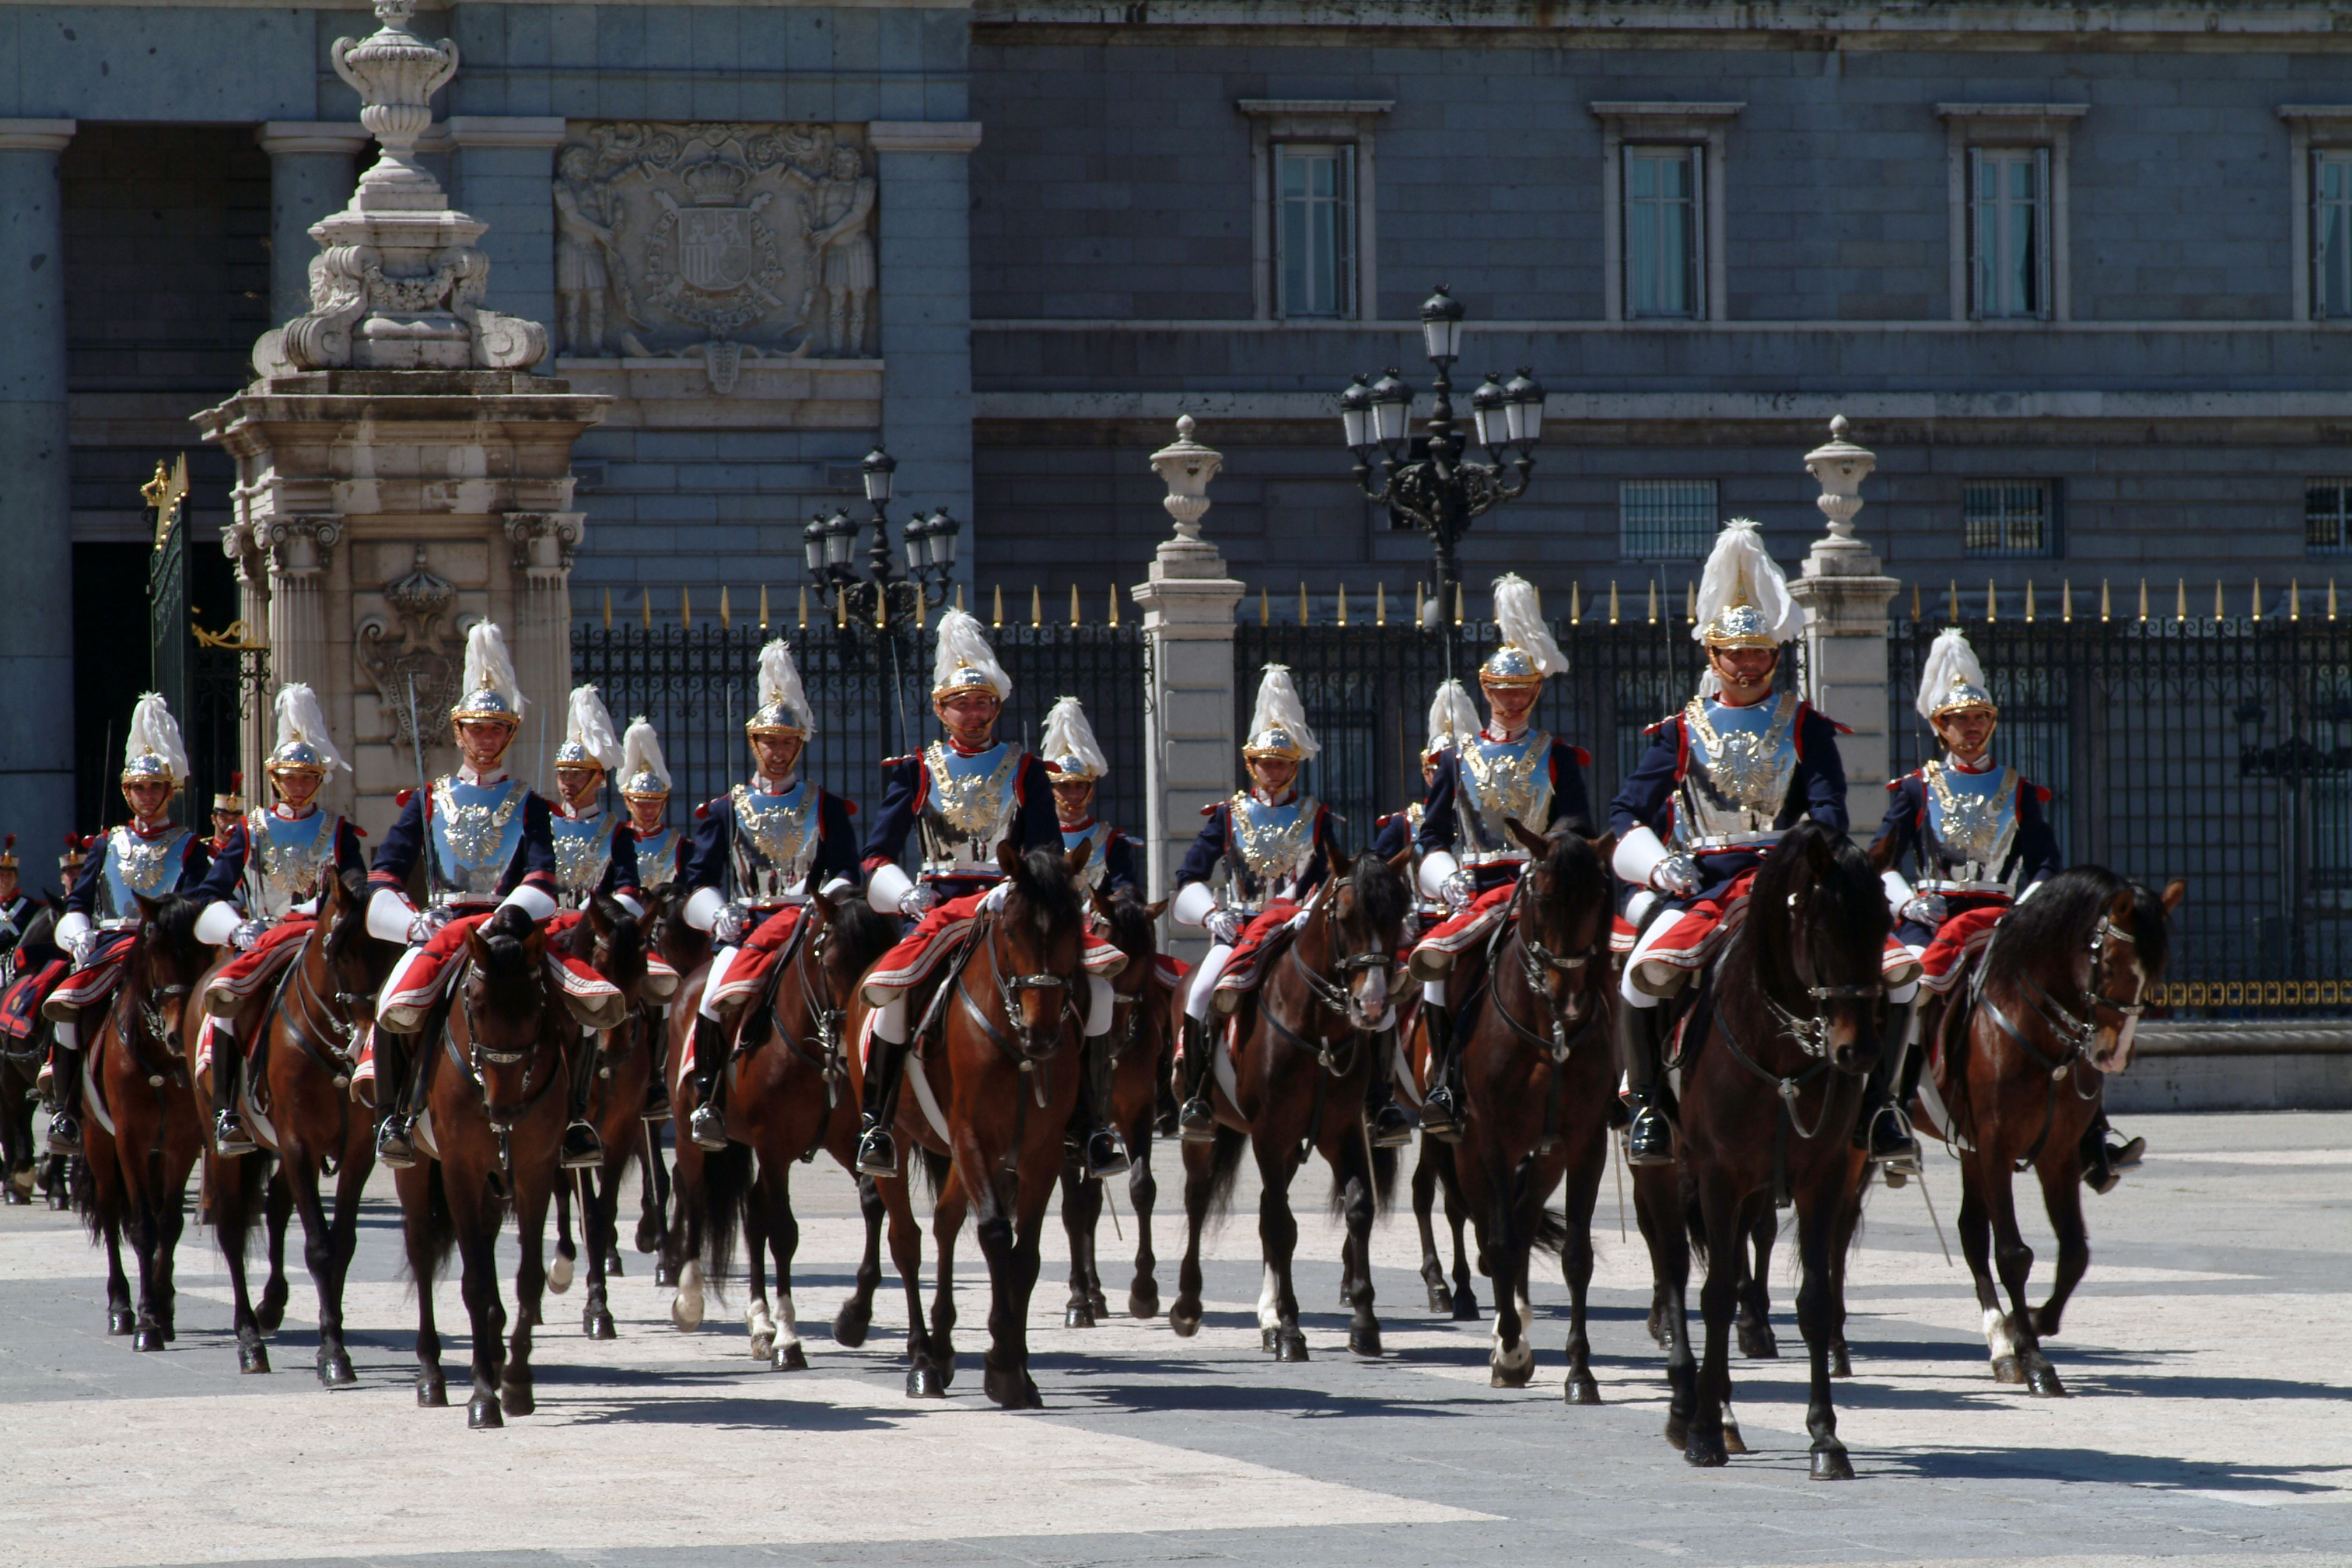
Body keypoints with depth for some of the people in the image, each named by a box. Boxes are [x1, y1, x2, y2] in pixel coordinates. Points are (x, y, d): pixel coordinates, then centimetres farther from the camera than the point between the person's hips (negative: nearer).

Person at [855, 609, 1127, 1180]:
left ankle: (1086, 1124, -12)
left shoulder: (1025, 772, 10)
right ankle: (875, 1122, -14)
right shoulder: (917, 772, 9)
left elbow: (1050, 855, 2)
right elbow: (877, 858, 5)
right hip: (943, 910, -1)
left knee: (1096, 977, -21)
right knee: (888, 985, -29)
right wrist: (903, 892, -16)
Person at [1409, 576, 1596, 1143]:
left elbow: (1578, 834, 5)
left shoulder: (1558, 757, 11)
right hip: (1474, 884, 1)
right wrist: (1448, 877, -4)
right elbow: (1431, 836, 15)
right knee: (1433, 960, -25)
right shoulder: (1459, 757, 15)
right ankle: (1444, 1081, -22)